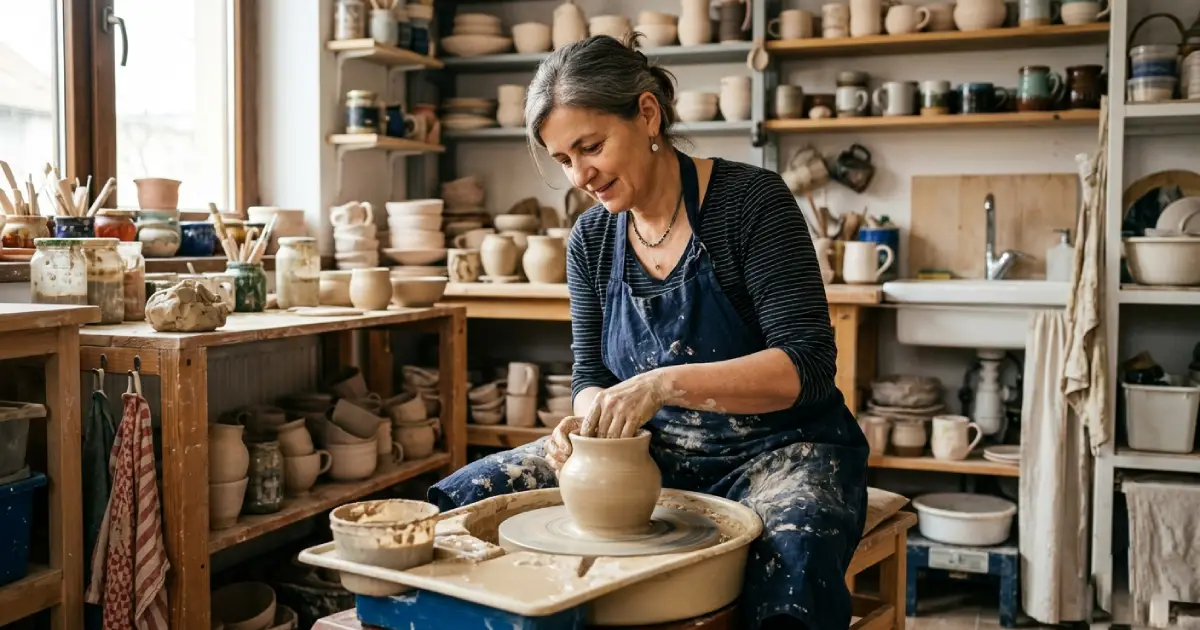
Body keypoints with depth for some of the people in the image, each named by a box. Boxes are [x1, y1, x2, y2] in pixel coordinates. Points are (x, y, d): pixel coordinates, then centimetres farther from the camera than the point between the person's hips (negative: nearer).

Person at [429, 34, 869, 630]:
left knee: (791, 563, -40)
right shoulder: (591, 238, 2)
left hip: (777, 448, -5)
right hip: (662, 452, 5)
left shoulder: (750, 199, -15)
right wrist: (590, 416, -15)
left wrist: (666, 384, -31)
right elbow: (592, 372, 9)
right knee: (462, 498, -8)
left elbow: (806, 365, -20)